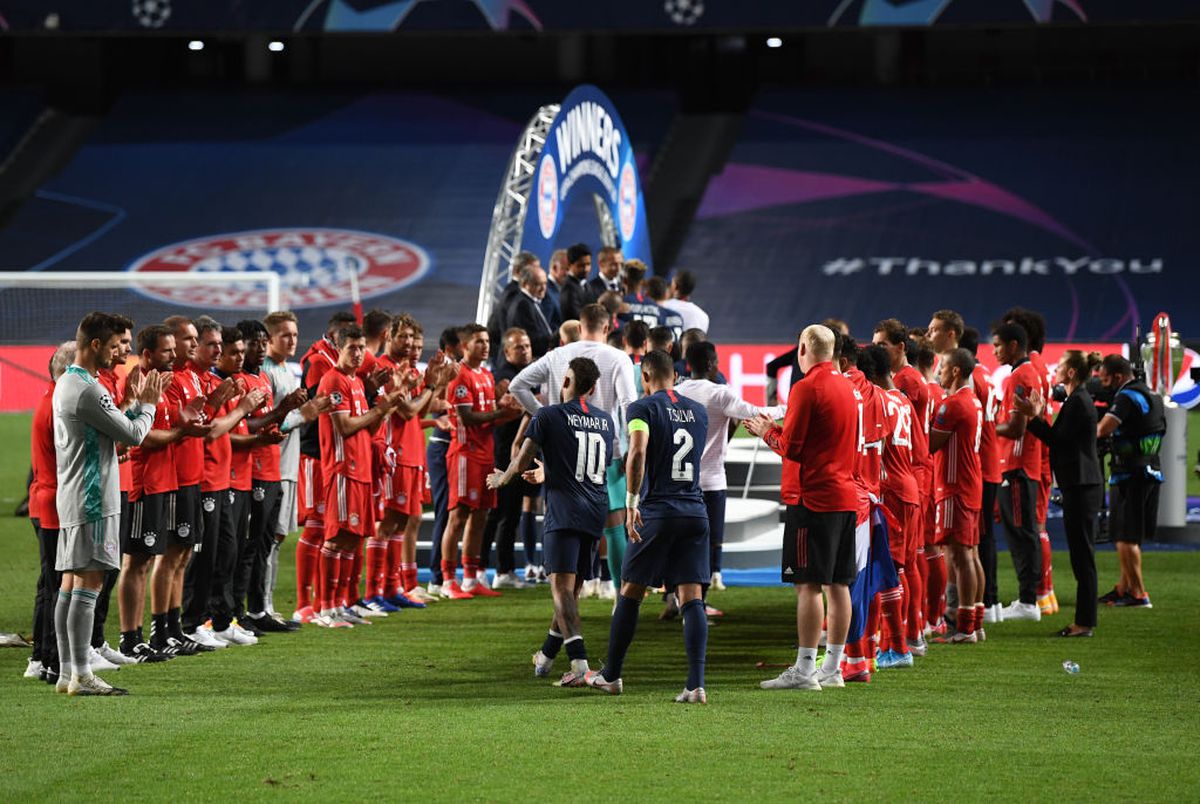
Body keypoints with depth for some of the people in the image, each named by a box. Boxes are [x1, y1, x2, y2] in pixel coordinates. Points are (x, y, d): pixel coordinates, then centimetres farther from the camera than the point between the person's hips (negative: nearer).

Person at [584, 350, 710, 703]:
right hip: (695, 511, 4)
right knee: (691, 597, 0)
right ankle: (696, 684, -12)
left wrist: (632, 502, -18)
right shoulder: (698, 411, 12)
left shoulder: (643, 408, -5)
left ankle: (611, 676, 20)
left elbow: (638, 453, -21)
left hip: (657, 511, -4)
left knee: (629, 593, 10)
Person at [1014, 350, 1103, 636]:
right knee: (1082, 555, 12)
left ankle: (1084, 622, -5)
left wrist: (1034, 417, -16)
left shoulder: (1078, 402, -15)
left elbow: (1059, 440, -18)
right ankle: (1084, 620, 16)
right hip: (1081, 484, 11)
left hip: (1081, 486, -11)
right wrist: (1039, 416, 16)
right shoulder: (1080, 399, 17)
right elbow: (1061, 440, 16)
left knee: (1082, 555, -7)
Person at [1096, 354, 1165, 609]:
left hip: (1130, 475, -9)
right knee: (1132, 536, 18)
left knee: (1126, 537, -5)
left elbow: (1103, 429, -25)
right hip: (1152, 471, 9)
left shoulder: (1126, 397, -15)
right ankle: (1124, 588, 26)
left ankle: (1138, 594, -6)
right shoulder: (1152, 395, 15)